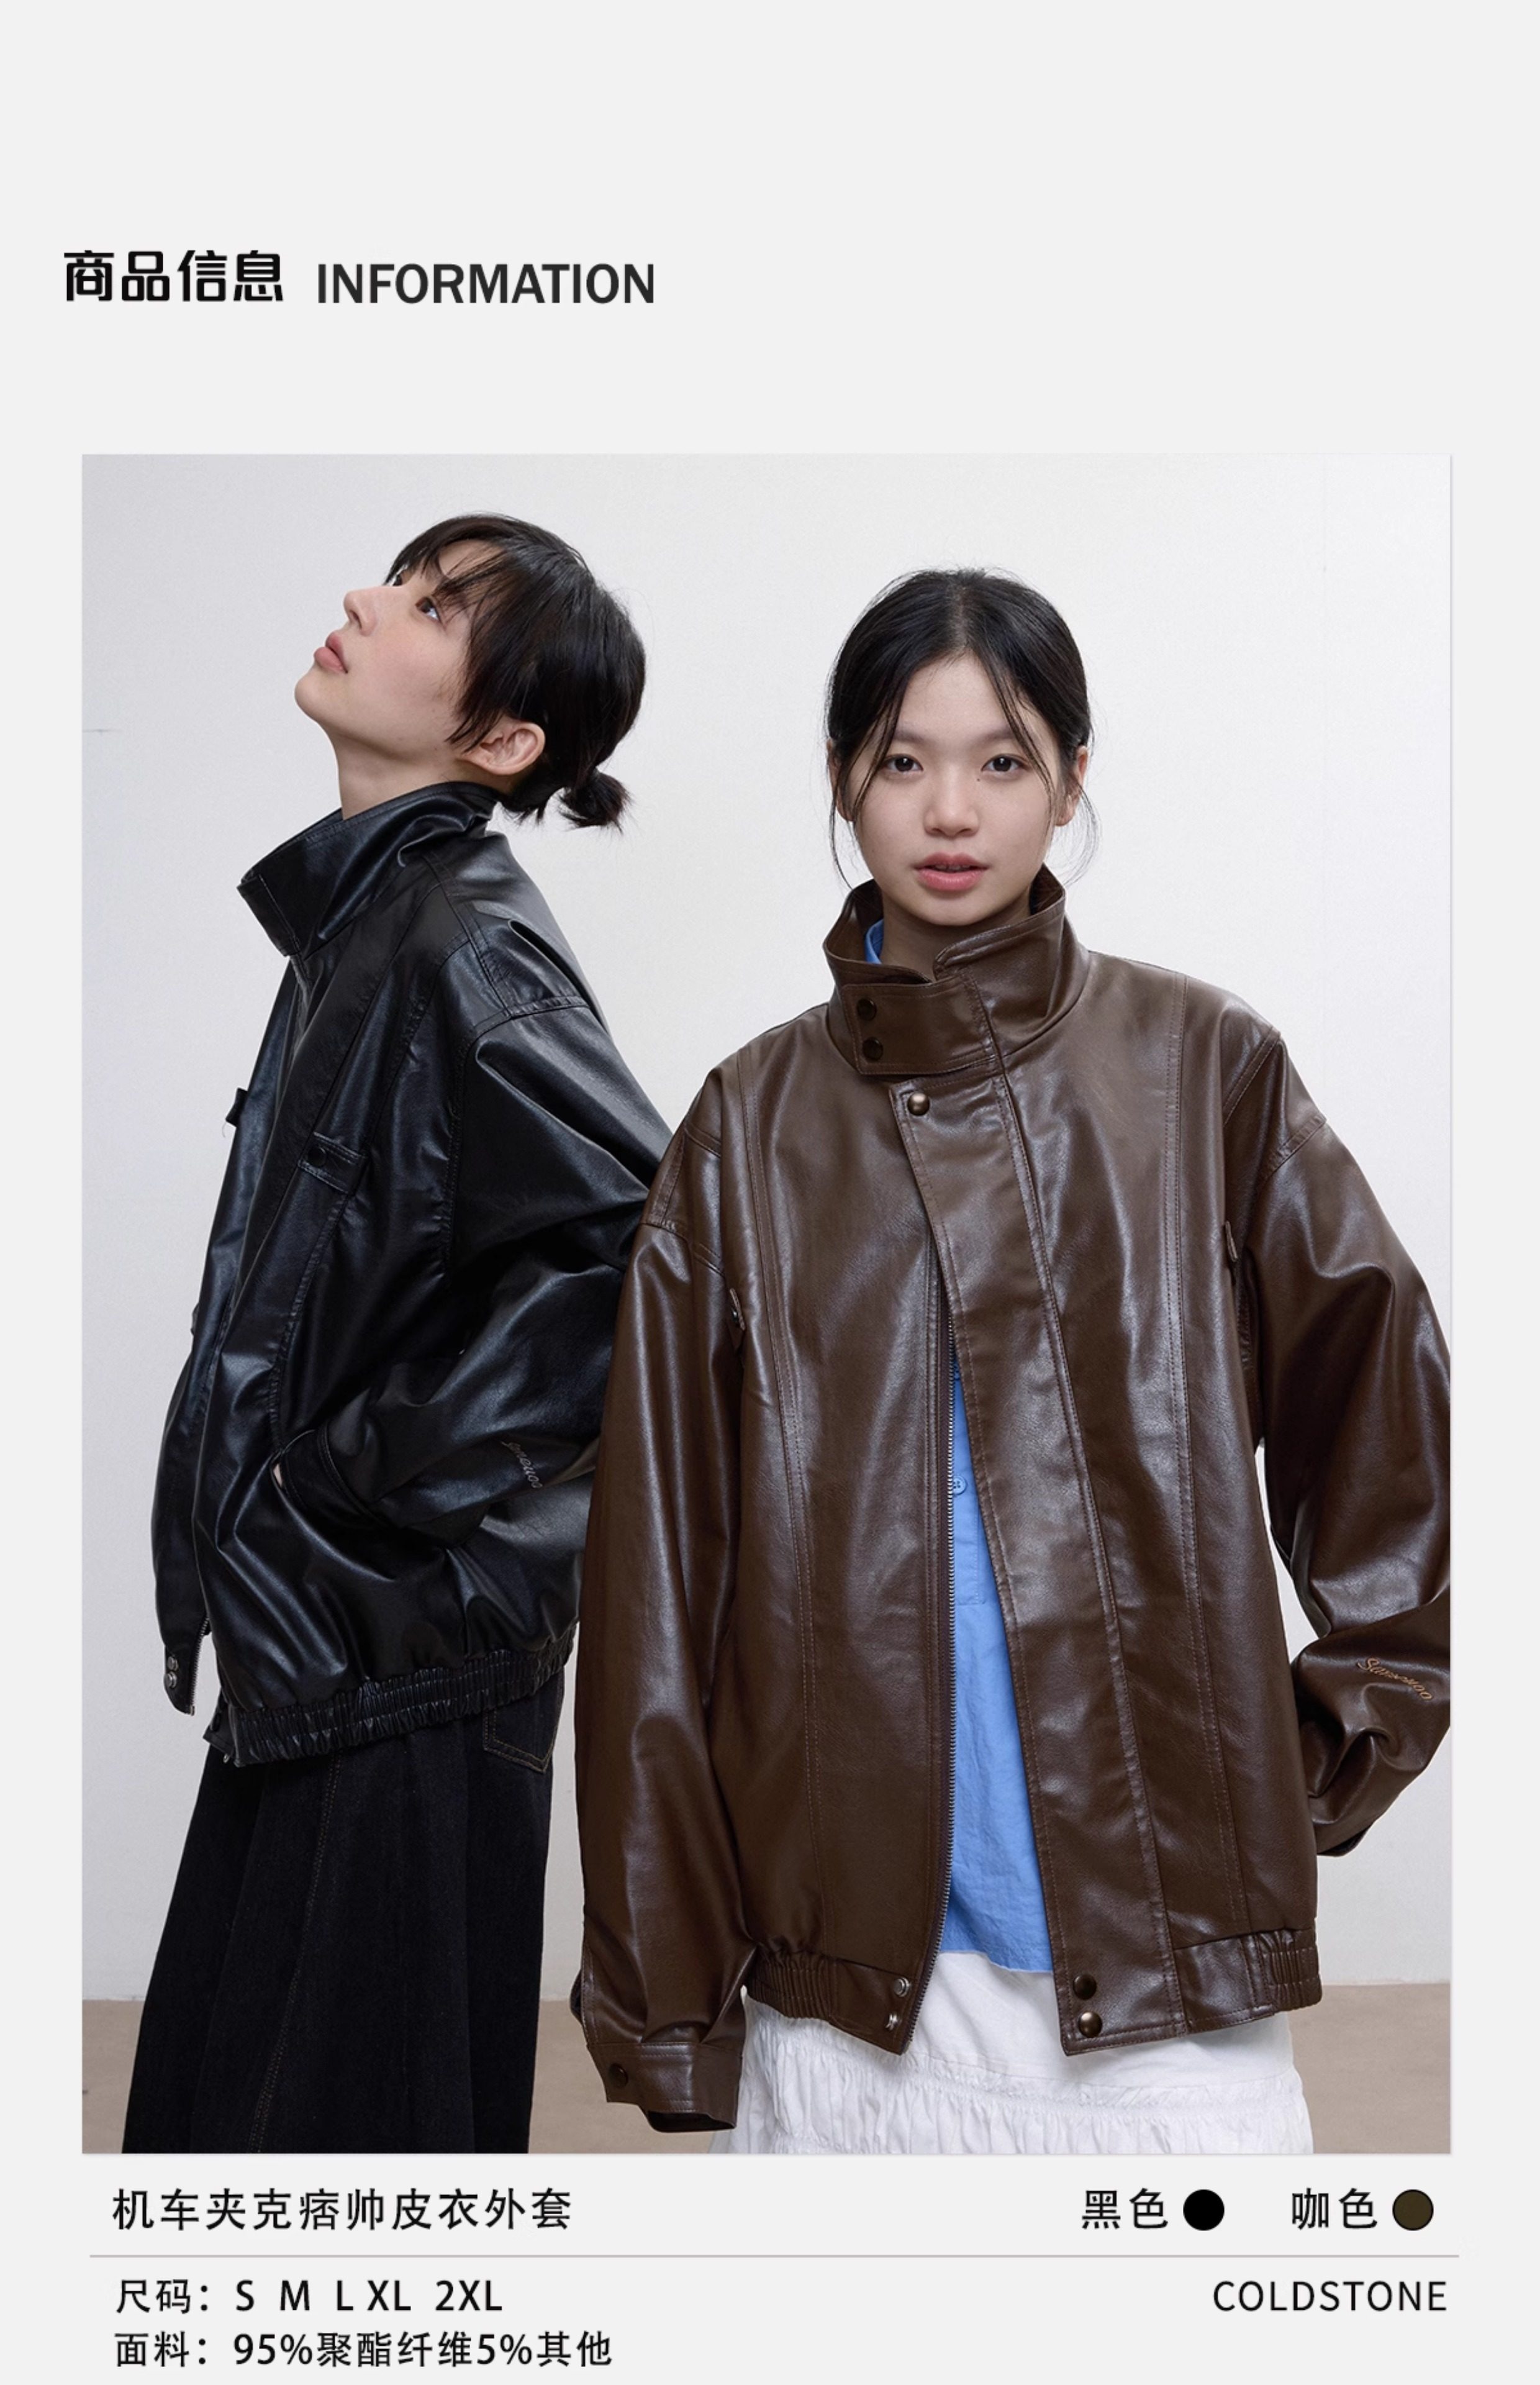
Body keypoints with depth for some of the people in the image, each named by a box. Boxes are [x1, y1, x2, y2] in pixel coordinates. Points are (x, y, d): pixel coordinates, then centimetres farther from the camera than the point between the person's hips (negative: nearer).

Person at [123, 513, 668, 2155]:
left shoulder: (461, 938, -17)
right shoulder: (361, 916, 11)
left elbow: (646, 1237, -28)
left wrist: (390, 1468, -19)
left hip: (405, 1648, -9)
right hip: (307, 1641, 9)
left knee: (356, 2107, 6)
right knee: (209, 2101, 20)